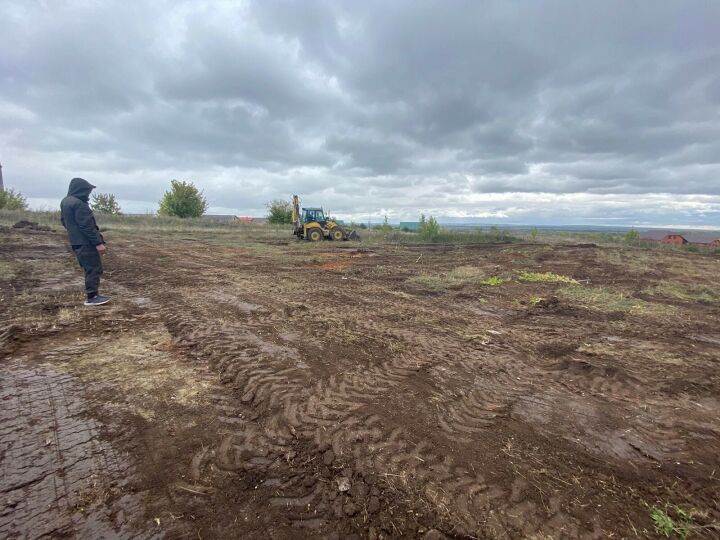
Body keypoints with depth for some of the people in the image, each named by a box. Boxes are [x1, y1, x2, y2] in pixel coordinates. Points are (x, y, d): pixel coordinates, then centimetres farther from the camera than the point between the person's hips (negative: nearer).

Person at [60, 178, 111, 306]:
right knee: (94, 268, -5)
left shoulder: (65, 202, 13)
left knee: (89, 268, 16)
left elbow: (64, 221, 22)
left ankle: (92, 294, 20)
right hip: (85, 242, -10)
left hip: (76, 241, 10)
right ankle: (92, 297, -3)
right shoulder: (79, 204, -19)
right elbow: (87, 226, -22)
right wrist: (98, 242, -20)